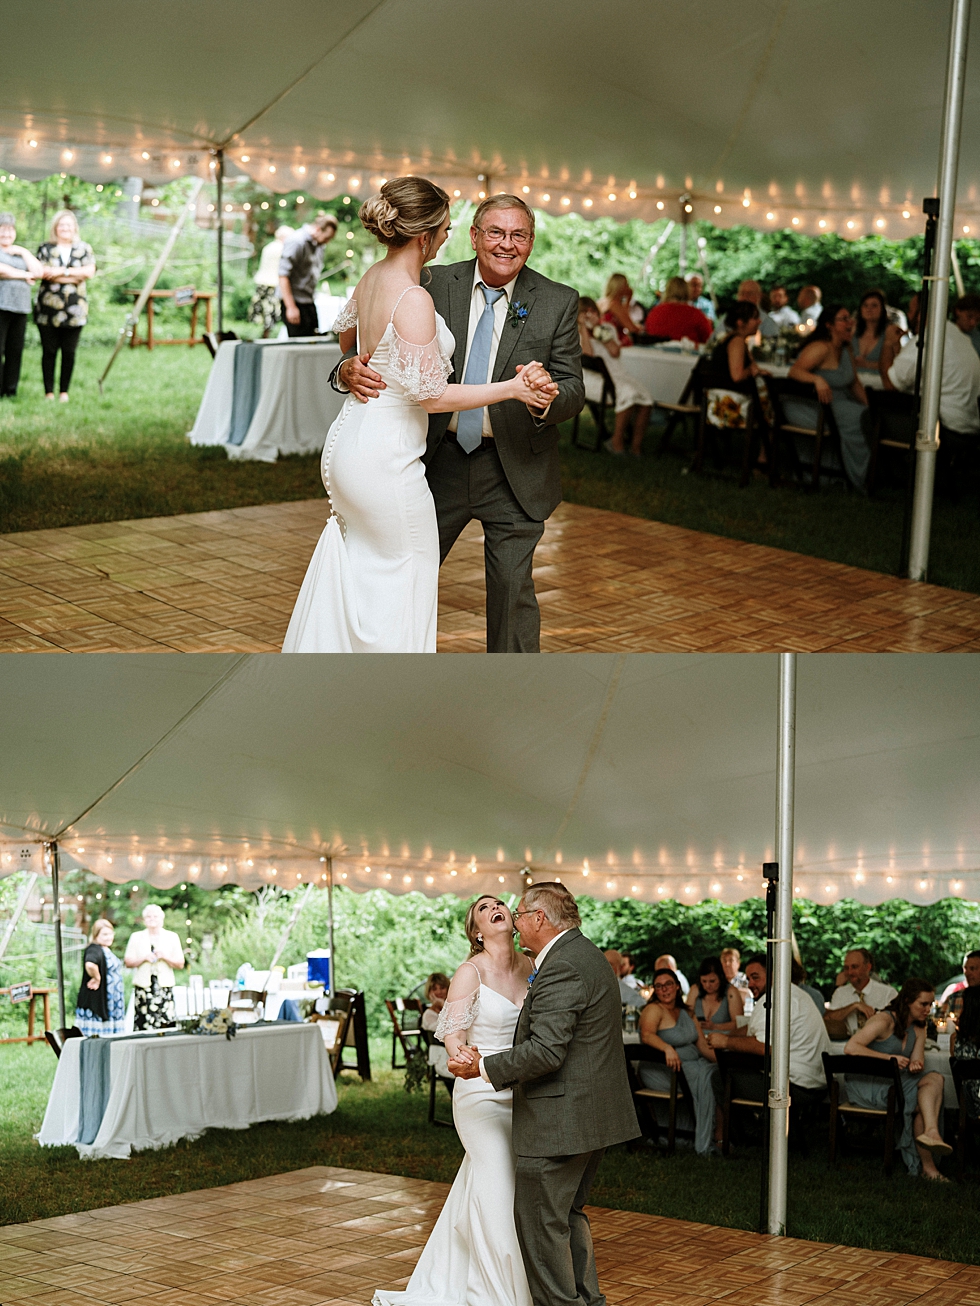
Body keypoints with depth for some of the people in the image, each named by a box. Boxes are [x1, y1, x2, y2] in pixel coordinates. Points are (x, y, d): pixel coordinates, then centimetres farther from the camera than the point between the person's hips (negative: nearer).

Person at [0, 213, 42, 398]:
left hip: (20, 307, 6)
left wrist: (23, 252, 4)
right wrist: (24, 275, -1)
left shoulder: (20, 253, 23)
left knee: (15, 351, 3)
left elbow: (38, 272, 10)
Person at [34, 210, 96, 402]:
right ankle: (49, 392, 5)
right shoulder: (46, 248, 7)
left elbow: (89, 272, -5)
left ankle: (64, 392, 9)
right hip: (48, 308, -1)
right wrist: (74, 275, -10)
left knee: (69, 352, 0)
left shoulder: (84, 249, 10)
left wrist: (61, 272, -8)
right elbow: (42, 271, -8)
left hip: (74, 309, 1)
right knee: (49, 351, -1)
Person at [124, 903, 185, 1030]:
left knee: (165, 1025, -9)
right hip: (143, 985, 0)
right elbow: (128, 962, 8)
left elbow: (180, 964, 8)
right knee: (142, 1025, -8)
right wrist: (144, 958, -8)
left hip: (164, 986, 0)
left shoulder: (172, 937, 12)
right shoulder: (136, 937, 13)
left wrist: (165, 957, -7)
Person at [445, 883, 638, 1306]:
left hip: (560, 1120, -11)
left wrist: (484, 1067, -15)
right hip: (594, 1113, 11)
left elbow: (545, 1051, -26)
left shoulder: (560, 969, -20)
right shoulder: (586, 955, 14)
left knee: (540, 1221, -1)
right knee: (569, 1213, 21)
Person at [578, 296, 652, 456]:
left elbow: (615, 352, 1)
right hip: (592, 378, -5)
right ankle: (618, 442, -22)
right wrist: (584, 329, -9)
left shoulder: (607, 328, 17)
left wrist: (599, 331, -1)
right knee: (628, 393, -34)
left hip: (616, 373, 6)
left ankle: (637, 445, -17)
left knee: (645, 399, -24)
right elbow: (587, 354, -15)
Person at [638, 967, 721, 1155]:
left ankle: (718, 1137, -21)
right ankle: (705, 1145, -26)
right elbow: (647, 1035, -25)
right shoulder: (654, 1009, -5)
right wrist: (667, 1048, -43)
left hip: (692, 1066, 7)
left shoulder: (686, 1014, 18)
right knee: (705, 1077, -30)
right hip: (661, 1070, -7)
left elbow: (703, 1046, 16)